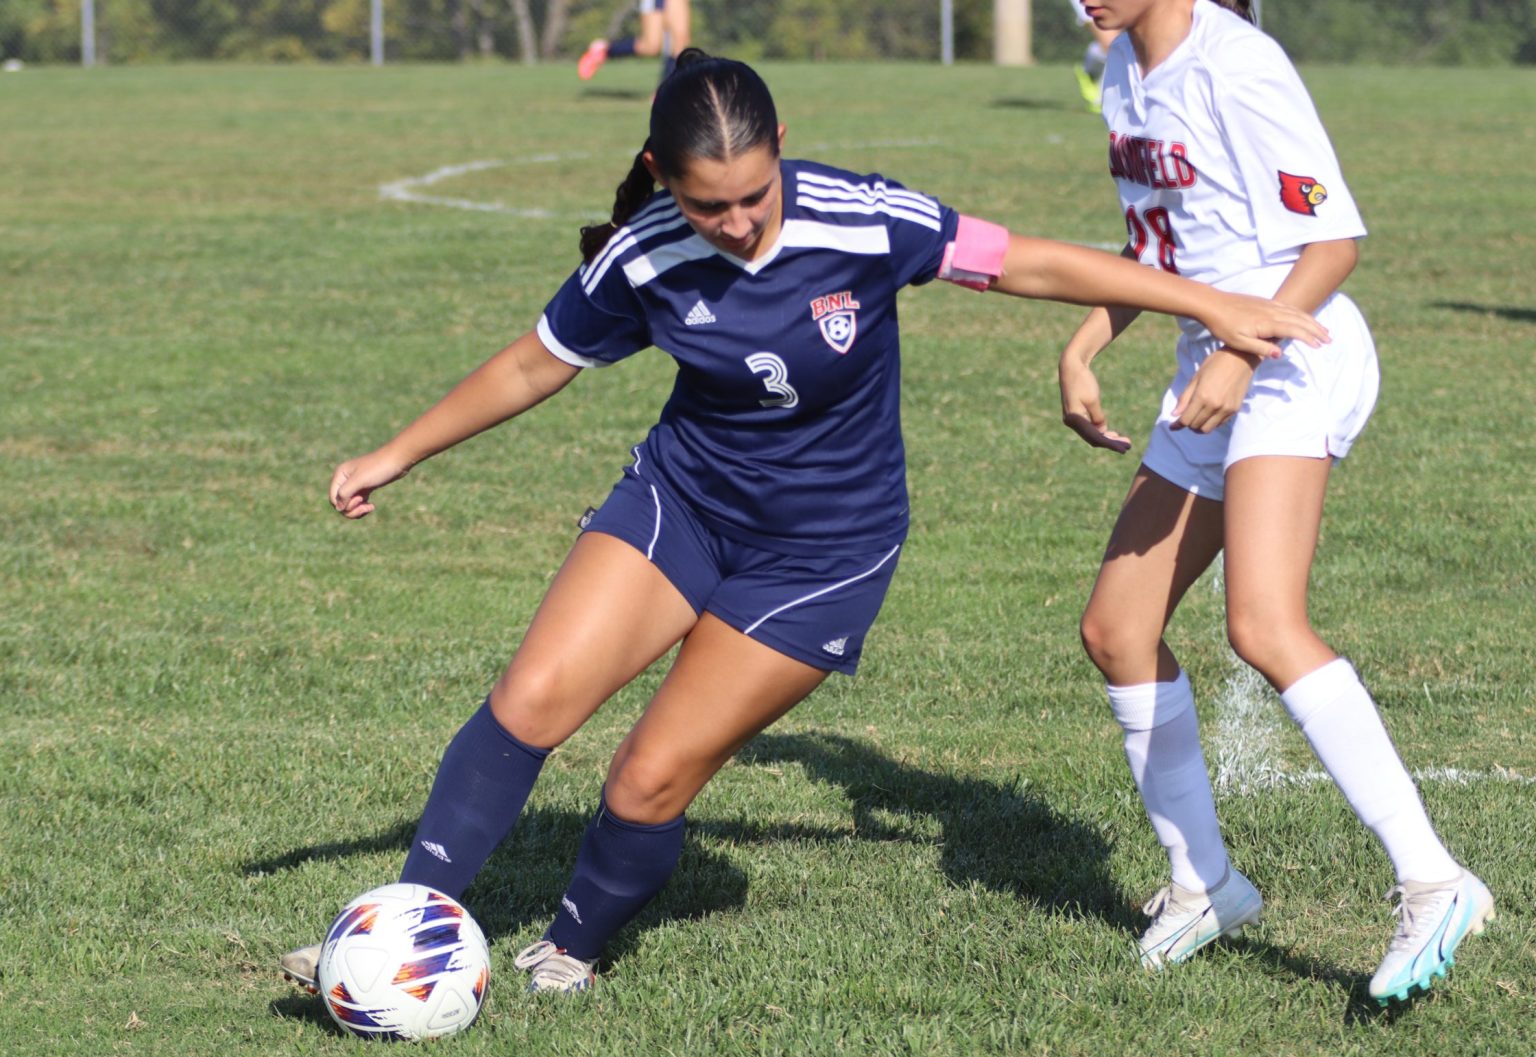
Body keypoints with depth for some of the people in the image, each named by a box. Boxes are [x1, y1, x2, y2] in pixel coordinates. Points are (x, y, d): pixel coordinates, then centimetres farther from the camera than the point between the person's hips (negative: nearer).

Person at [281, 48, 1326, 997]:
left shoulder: (864, 223, -23)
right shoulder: (641, 262, -15)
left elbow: (1032, 264, -14)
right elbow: (533, 365, 2)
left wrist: (1218, 306, -12)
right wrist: (393, 458, 8)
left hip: (824, 552, -2)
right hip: (683, 497, 3)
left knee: (652, 779, -6)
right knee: (533, 696, -17)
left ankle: (574, 948, 22)